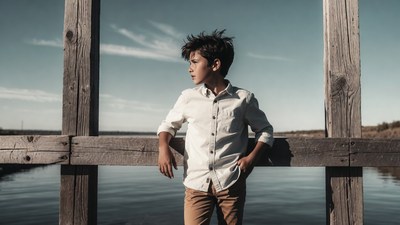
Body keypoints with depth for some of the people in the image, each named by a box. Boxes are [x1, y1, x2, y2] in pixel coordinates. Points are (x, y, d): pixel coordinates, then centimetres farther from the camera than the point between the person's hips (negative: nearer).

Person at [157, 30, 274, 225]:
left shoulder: (243, 99, 1)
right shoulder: (188, 97, 5)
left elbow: (265, 130, 13)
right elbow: (168, 125, 19)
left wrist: (252, 157, -3)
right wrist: (163, 147, -2)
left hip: (231, 184, 0)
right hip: (197, 183, 1)